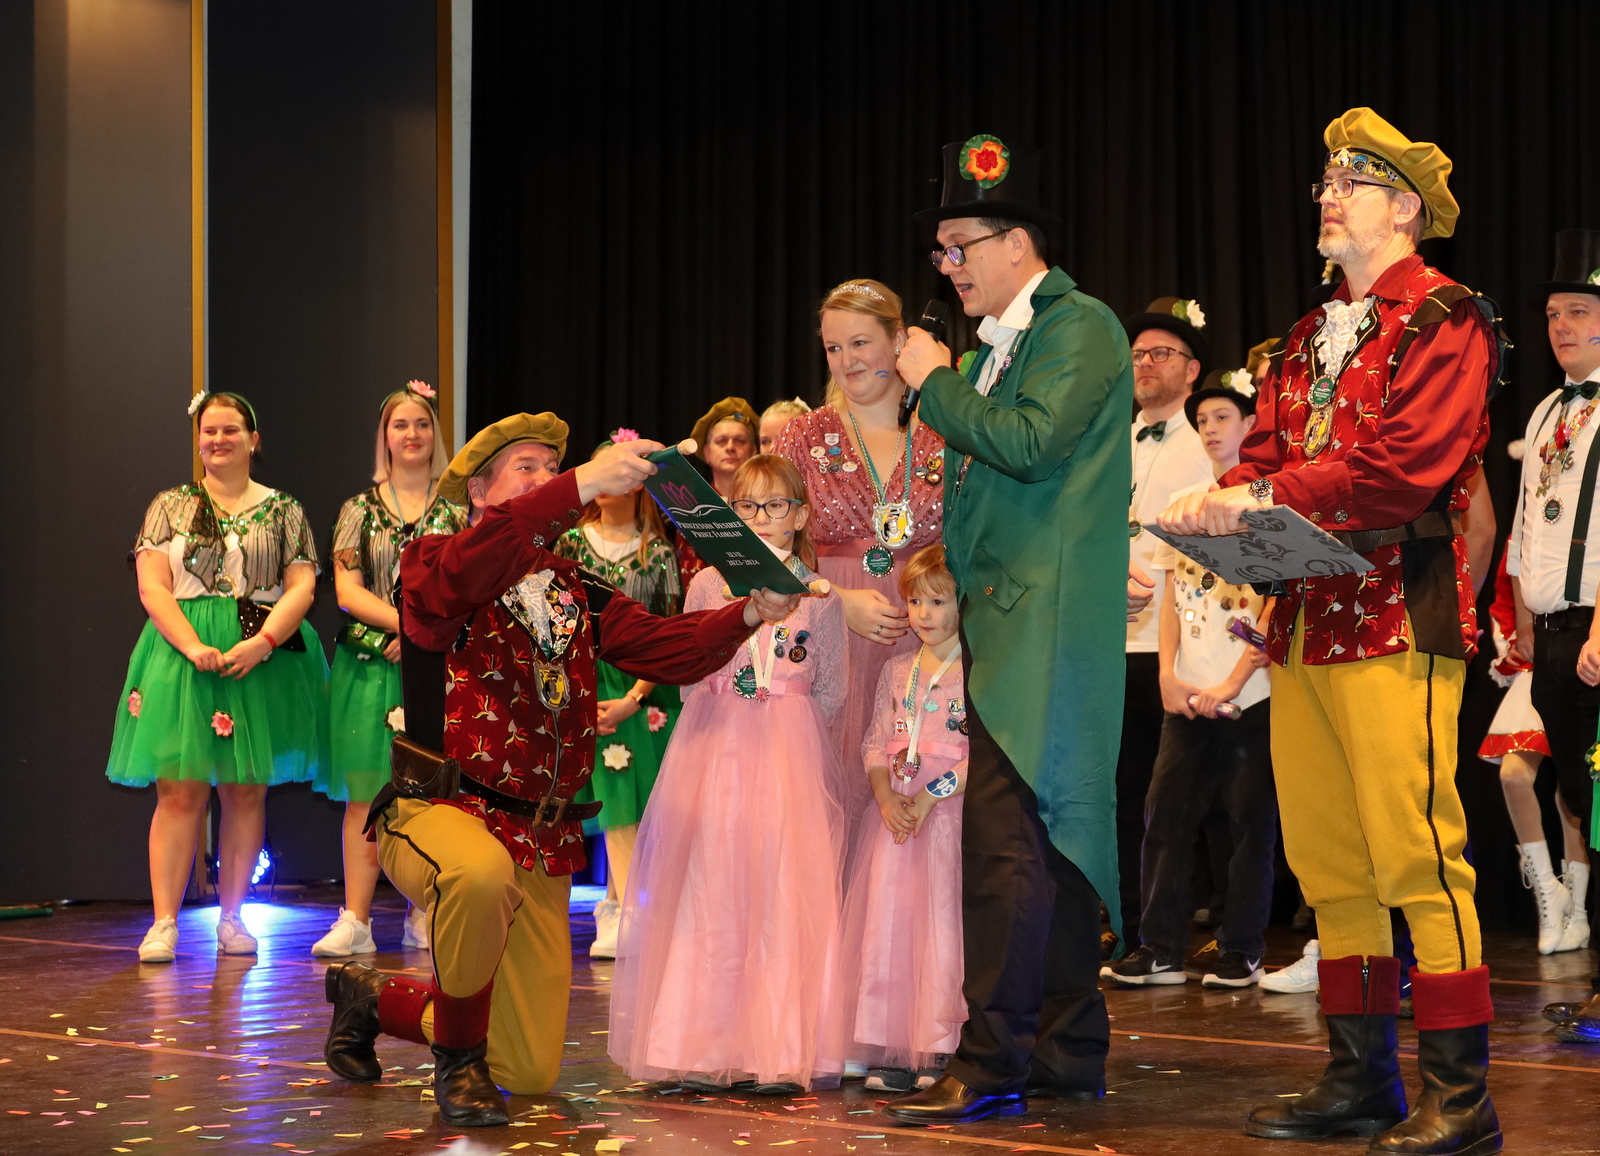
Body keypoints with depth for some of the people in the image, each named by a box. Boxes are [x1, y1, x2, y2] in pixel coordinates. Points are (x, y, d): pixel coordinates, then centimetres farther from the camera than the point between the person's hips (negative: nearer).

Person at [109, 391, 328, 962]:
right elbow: (152, 586, 1)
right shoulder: (170, 505, 10)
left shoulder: (283, 510, 10)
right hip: (182, 653, -1)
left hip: (263, 658, 1)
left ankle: (232, 916, 9)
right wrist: (193, 647, -14)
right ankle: (164, 923, -7)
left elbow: (301, 588, 2)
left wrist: (262, 643, -14)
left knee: (247, 790, 2)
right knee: (179, 789, -7)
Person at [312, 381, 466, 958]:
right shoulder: (360, 509, 10)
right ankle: (355, 922, -4)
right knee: (367, 793, -4)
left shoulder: (457, 509, 9)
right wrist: (407, 622, -13)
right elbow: (348, 591, 1)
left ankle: (424, 921, 5)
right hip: (372, 665, 0)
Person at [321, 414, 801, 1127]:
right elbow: (464, 571, -29)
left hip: (542, 843, 6)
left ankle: (373, 998, 35)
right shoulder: (432, 565, -5)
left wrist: (751, 612, -21)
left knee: (530, 1069, 6)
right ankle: (459, 1059, -15)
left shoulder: (578, 596, 11)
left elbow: (669, 647, -1)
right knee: (482, 874, -43)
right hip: (438, 811, -5)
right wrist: (584, 484, -39)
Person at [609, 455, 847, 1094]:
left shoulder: (819, 596, 7)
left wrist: (780, 730, 1)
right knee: (708, 891, -5)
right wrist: (725, 723, -1)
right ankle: (705, 1045, -1)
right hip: (712, 753, 1)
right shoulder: (708, 584, 8)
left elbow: (831, 692, 9)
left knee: (782, 893, -7)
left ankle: (779, 1050, -4)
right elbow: (688, 676, 10)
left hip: (791, 759, 0)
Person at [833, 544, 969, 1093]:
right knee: (887, 921, 2)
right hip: (895, 812, 5)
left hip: (953, 810, -5)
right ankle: (892, 1050, 7)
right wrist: (886, 798, -6)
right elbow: (876, 743, 11)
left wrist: (930, 798, -16)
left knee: (945, 923, -6)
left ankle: (942, 1048, 1)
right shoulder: (897, 671, 14)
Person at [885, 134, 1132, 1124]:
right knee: (1052, 830, 11)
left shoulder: (1081, 327, -7)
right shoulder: (997, 346, 21)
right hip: (1007, 623, 10)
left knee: (1007, 832, -14)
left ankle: (993, 1065, -14)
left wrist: (937, 383, -8)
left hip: (1045, 622, -10)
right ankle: (1071, 1052, 17)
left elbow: (1032, 442, -20)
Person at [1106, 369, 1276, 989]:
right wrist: (1168, 672, 0)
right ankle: (1158, 949, 7)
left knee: (1250, 820, 0)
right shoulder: (1185, 503, 14)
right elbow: (1172, 596, 14)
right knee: (1166, 812, 2)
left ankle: (1240, 951, 7)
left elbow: (1278, 603, -7)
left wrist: (1235, 681, -12)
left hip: (1252, 691, -5)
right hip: (1189, 694, 5)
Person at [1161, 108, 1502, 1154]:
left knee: (1416, 853, -9)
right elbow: (1269, 450, 16)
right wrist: (1226, 506, -6)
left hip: (1395, 612, -8)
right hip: (1304, 616, 8)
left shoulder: (1445, 318, -3)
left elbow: (1406, 458, -16)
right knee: (1328, 862, 9)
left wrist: (1271, 498, -18)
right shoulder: (1315, 336, 21)